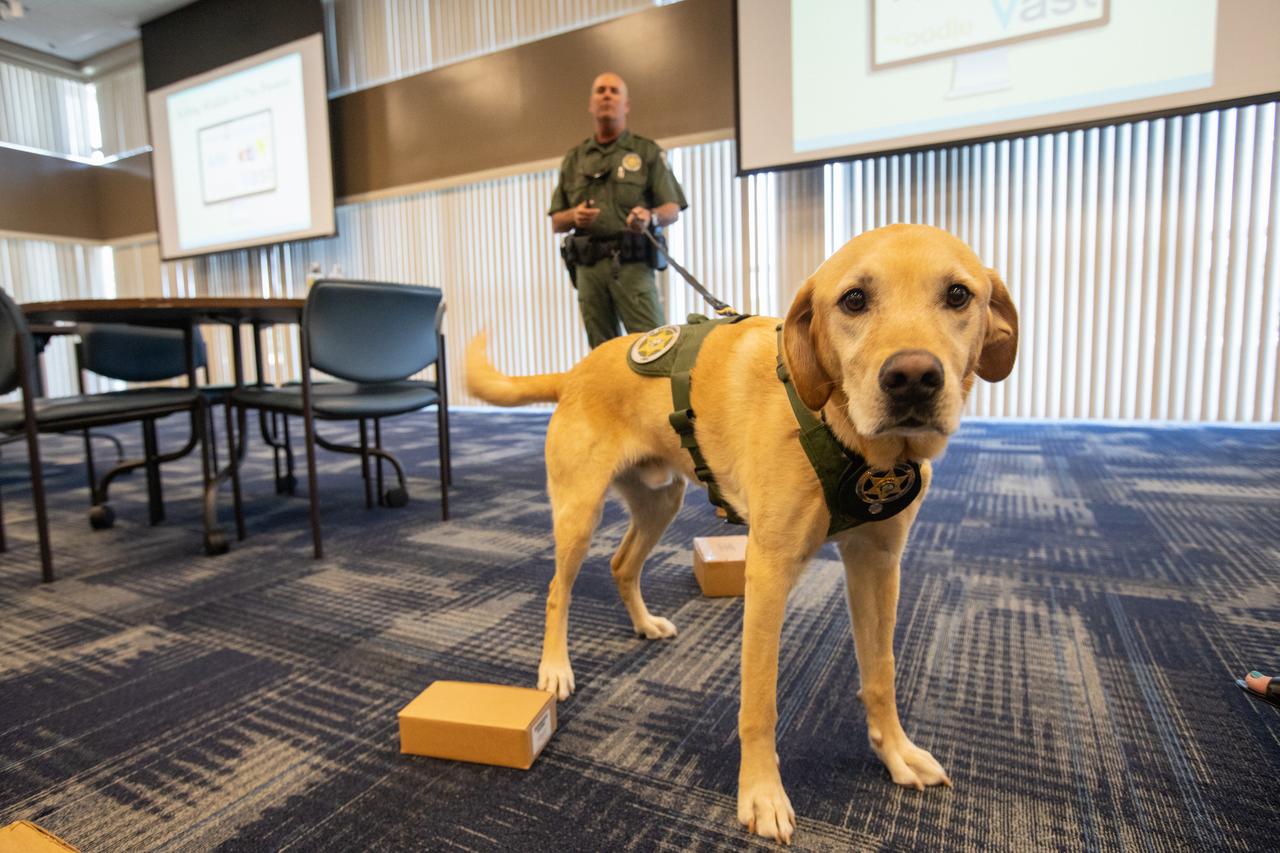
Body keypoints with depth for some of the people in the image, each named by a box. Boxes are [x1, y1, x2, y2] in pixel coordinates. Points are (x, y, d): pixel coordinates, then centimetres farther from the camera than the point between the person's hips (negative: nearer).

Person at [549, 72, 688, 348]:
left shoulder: (647, 152, 13)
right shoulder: (574, 158, 20)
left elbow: (672, 209, 6)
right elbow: (556, 222, 18)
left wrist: (650, 217, -16)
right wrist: (573, 216, -5)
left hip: (632, 265, -3)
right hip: (589, 267, 3)